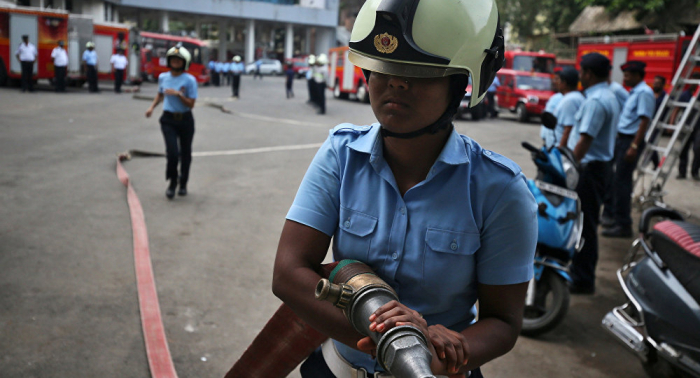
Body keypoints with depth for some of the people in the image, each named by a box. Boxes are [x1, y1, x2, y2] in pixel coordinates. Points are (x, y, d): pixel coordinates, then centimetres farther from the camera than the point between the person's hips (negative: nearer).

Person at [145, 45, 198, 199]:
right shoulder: (163, 77, 2)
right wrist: (152, 107, 6)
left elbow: (191, 104, -10)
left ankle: (183, 184, 30)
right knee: (172, 153, -12)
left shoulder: (190, 80, -10)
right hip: (168, 119, 1)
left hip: (185, 120, -1)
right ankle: (172, 183, 10)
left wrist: (178, 94, -24)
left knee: (185, 153, 10)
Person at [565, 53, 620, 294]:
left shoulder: (595, 101, -18)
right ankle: (581, 272, 28)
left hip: (589, 168, -11)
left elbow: (585, 140, -25)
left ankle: (582, 281, 1)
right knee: (585, 224, 17)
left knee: (583, 226, -5)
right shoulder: (609, 96, 16)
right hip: (599, 164, 11)